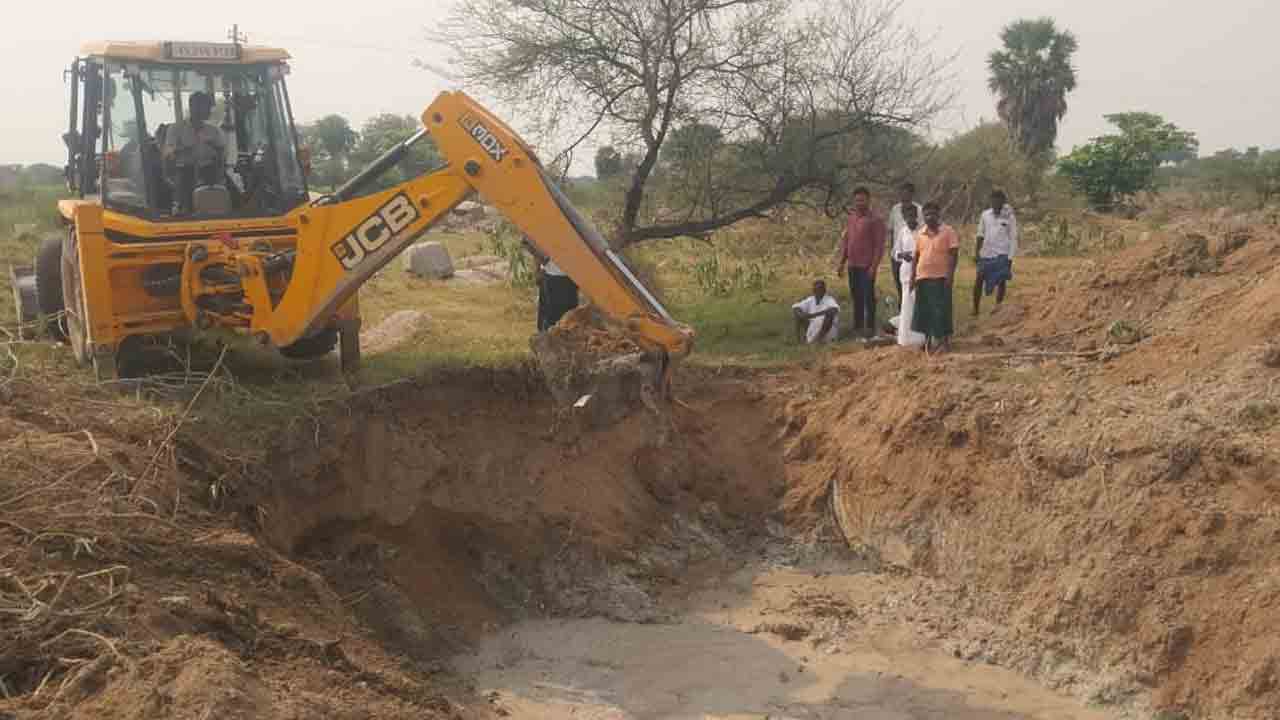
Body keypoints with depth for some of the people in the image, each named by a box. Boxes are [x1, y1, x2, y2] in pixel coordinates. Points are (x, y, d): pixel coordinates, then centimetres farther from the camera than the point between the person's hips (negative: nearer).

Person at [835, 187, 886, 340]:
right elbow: (845, 240, 17)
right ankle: (857, 325, 22)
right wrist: (841, 262, 10)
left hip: (867, 266, -6)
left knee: (868, 297, -3)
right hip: (852, 265, 6)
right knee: (856, 296, 13)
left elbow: (879, 245, -11)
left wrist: (874, 266, -17)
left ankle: (870, 328, 3)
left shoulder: (875, 221, -8)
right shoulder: (851, 219, 12)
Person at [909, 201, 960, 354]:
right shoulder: (920, 234, 10)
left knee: (941, 311, -3)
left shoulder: (948, 232, -5)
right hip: (922, 278, 5)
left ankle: (944, 341, 6)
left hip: (941, 278, -5)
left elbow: (954, 255, -7)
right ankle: (928, 340, 21)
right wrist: (912, 276, 8)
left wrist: (950, 275, -15)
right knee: (924, 311, 9)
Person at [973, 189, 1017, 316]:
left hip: (1002, 254, -2)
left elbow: (1013, 238, -3)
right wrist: (977, 251, 6)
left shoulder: (1009, 217, -4)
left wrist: (1010, 258, -8)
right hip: (986, 253, 2)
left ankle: (998, 307, 13)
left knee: (1001, 281, 3)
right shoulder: (985, 215, 4)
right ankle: (975, 309, 5)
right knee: (979, 280, -2)